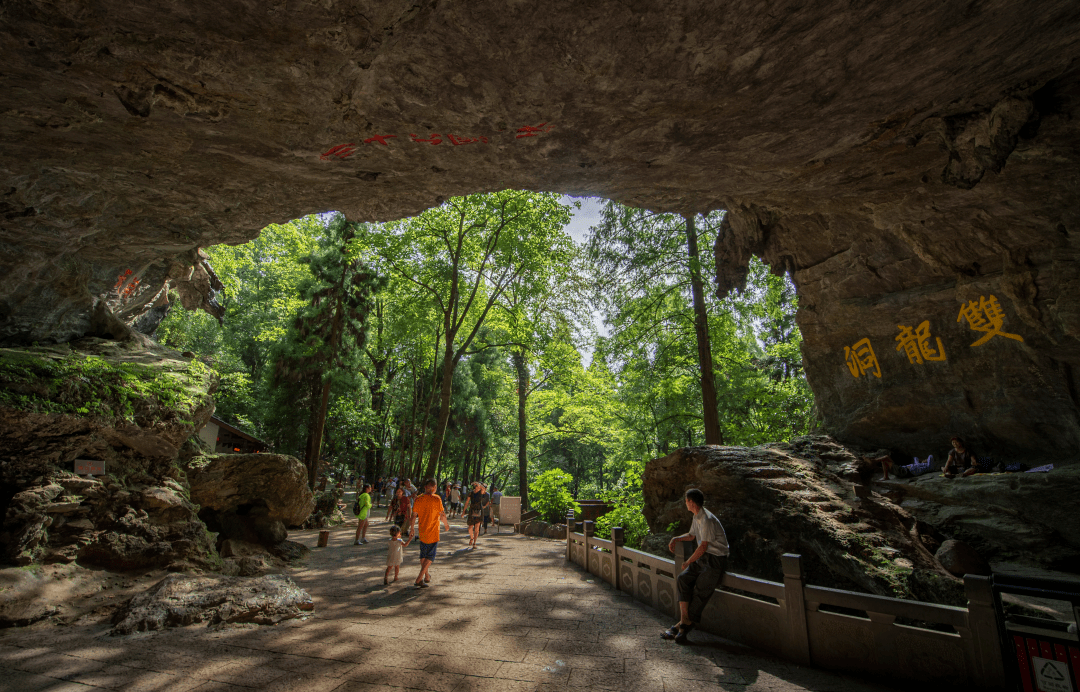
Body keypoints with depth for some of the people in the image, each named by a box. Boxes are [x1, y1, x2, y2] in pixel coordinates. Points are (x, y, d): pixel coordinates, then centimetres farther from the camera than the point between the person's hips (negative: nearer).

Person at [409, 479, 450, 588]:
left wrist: (412, 529, 14)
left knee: (423, 554, 20)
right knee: (430, 556, 5)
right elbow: (442, 515, -11)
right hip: (433, 532, -4)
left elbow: (414, 515, 1)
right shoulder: (436, 499, -15)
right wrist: (446, 524, 7)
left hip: (422, 532, 5)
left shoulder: (418, 499, -4)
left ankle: (427, 575, 33)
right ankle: (419, 578, -2)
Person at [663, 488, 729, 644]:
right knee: (683, 578, -8)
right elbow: (691, 535, 26)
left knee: (700, 592, -8)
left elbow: (703, 546, -22)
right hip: (703, 557, 9)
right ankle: (684, 620, -8)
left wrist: (687, 562, -14)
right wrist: (675, 539, 11)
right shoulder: (697, 517, 9)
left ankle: (686, 623, 5)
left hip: (715, 560, -8)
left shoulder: (707, 520, -22)